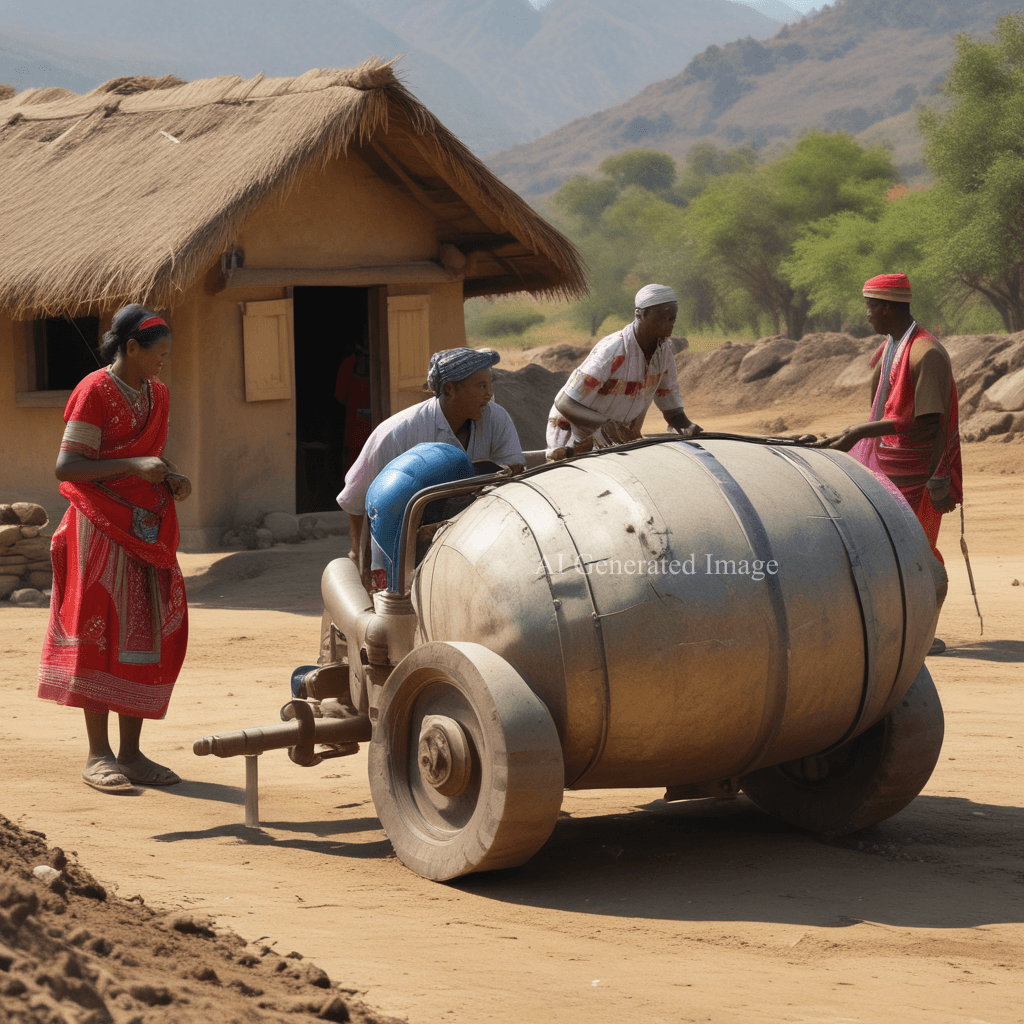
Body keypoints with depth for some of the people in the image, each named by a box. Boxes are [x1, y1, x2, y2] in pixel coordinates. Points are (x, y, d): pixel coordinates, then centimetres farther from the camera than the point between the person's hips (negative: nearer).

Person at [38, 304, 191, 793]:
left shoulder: (155, 393, 13)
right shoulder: (95, 391, -11)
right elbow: (66, 467, -16)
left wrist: (172, 476, 1)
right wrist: (134, 466, -24)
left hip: (148, 530, 7)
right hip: (102, 529, -7)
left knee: (147, 637, 4)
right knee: (101, 633, -7)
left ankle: (131, 753, 9)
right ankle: (97, 755, -3)